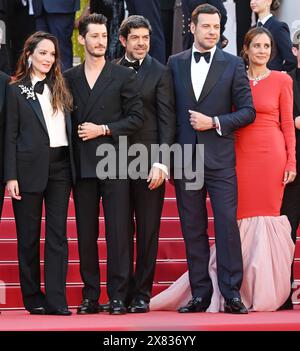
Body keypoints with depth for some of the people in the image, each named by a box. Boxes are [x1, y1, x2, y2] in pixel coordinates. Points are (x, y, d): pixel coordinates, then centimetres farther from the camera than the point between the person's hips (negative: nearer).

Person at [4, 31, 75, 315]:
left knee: (57, 234, -1)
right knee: (28, 236, 3)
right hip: (30, 167, -3)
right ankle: (33, 299, 10)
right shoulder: (16, 90, 2)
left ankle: (56, 300, -3)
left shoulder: (60, 89, 13)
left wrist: (73, 166, 2)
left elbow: (69, 128, 13)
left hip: (60, 166, 3)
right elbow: (10, 136, -2)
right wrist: (11, 176, -9)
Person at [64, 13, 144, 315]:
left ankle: (117, 296, -1)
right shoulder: (69, 78, 11)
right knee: (85, 234, 4)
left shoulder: (123, 76, 5)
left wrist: (104, 129, -8)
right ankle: (89, 297, 9)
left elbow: (136, 117, 2)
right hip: (82, 166, 2)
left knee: (117, 233, -4)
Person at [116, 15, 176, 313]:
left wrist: (161, 163, -12)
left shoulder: (160, 73, 1)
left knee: (147, 232, 1)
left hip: (148, 162, -3)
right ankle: (122, 292, 13)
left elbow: (167, 120, -3)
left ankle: (142, 294, 6)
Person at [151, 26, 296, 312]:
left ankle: (265, 290, 6)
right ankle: (243, 289, 6)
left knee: (266, 215, -1)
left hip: (271, 154, -2)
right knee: (242, 217, 0)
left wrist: (291, 162, -2)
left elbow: (287, 124, 3)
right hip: (241, 155, 2)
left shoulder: (281, 80, 4)